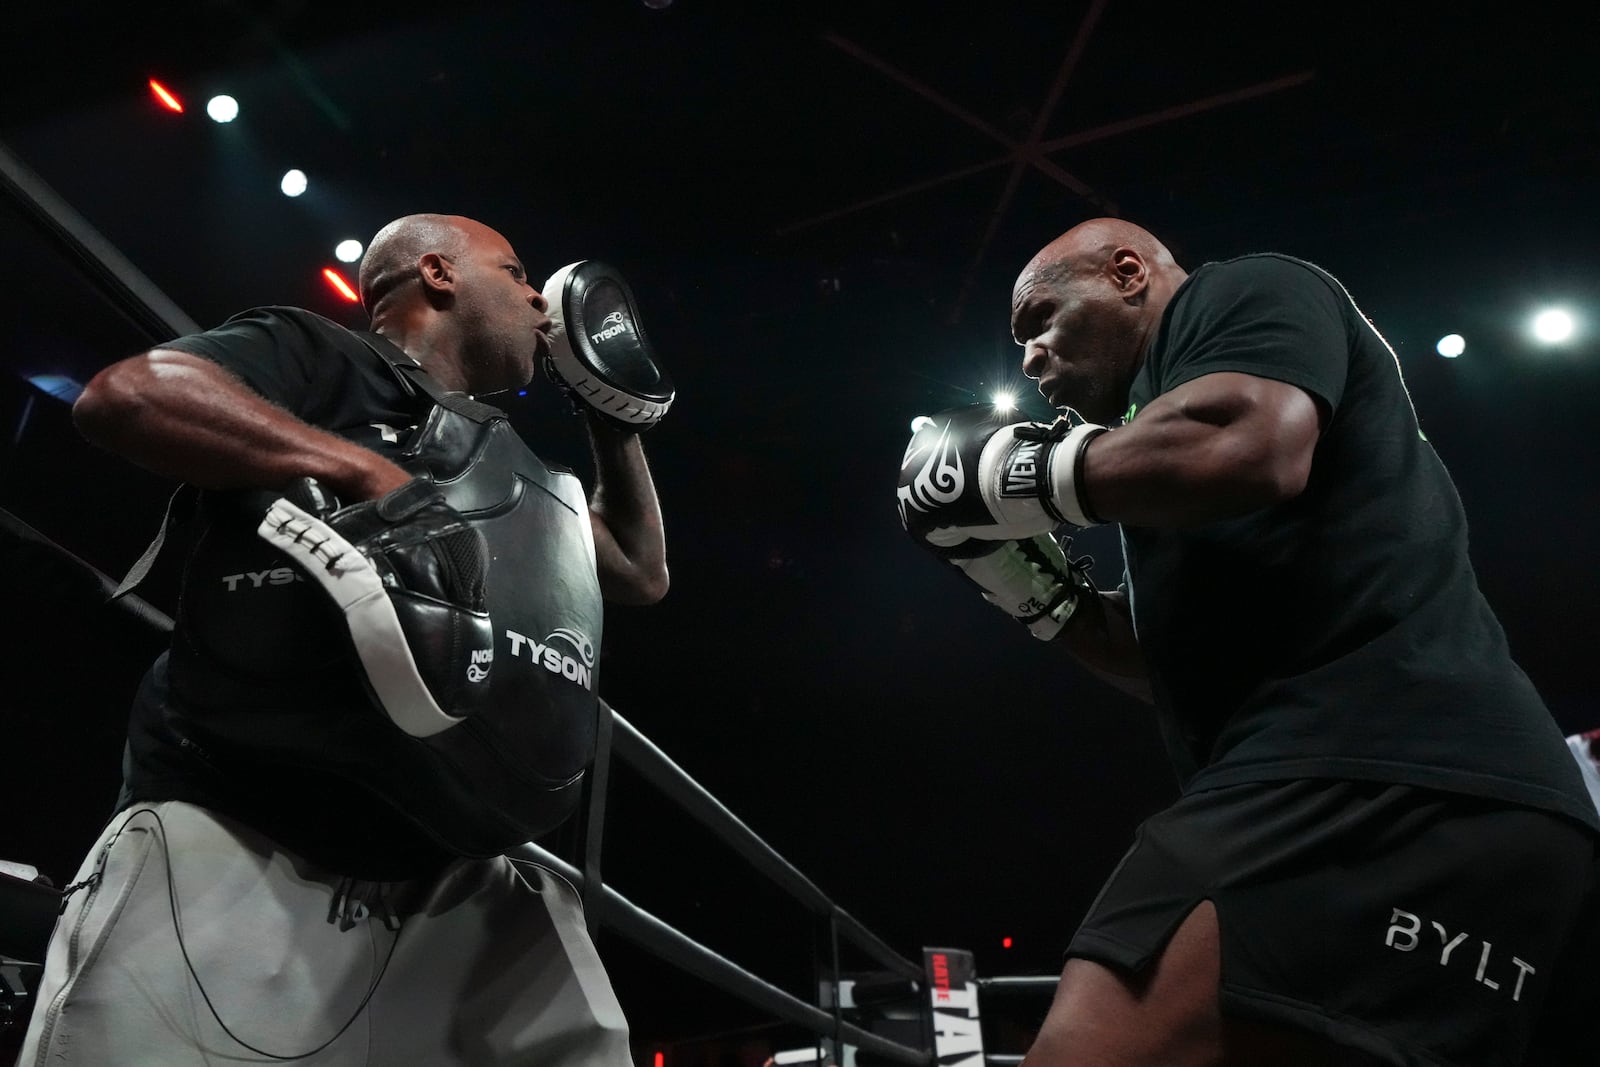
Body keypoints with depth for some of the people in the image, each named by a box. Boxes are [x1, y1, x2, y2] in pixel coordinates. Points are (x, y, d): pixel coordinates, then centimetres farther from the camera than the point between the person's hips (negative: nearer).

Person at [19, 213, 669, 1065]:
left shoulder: (507, 464, 21)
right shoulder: (317, 356, 2)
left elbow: (642, 574, 28)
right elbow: (123, 394, -16)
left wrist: (613, 413, 24)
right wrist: (368, 472, -17)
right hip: (232, 848, -6)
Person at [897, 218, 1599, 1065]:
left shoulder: (1243, 296, 7)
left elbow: (1252, 445, -18)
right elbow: (1186, 662, 30)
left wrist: (1012, 472, -5)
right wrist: (1031, 583, 21)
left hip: (1378, 783, -11)